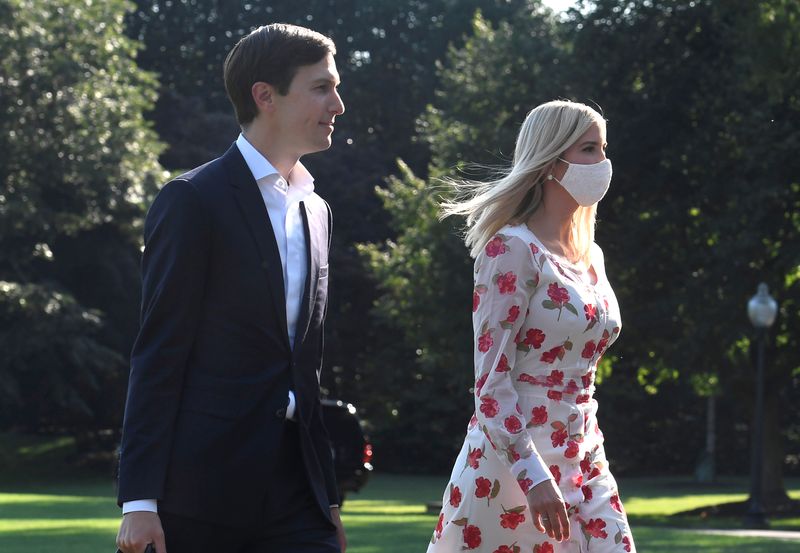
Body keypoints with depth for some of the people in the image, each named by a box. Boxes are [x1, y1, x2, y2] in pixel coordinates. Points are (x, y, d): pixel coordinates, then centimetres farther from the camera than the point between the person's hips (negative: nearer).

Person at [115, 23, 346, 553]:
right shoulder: (192, 201, -5)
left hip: (296, 489, 6)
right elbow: (158, 355, -9)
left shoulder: (316, 210, 17)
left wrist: (328, 495, 18)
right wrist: (139, 501, -15)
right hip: (202, 488, -6)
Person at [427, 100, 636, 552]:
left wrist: (593, 455, 18)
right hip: (514, 460, -7)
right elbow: (492, 377, -16)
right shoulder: (513, 250, -11)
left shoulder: (591, 257, 12)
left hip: (584, 462, 7)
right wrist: (532, 476, -23)